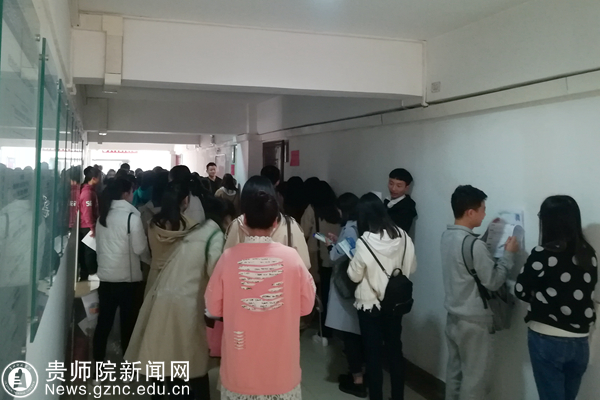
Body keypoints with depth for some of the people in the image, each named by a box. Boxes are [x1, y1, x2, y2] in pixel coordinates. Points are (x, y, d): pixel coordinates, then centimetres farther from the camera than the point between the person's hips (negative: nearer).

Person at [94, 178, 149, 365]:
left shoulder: (103, 216, 6)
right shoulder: (131, 216, -14)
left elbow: (100, 243, 13)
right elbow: (140, 248, -12)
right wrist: (150, 260, 5)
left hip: (105, 275, 5)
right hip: (127, 276, -5)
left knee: (104, 319, 12)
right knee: (128, 320, 9)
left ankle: (98, 360, 20)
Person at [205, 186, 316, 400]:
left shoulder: (229, 257, -16)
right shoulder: (291, 257, -15)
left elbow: (214, 308, -4)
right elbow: (306, 305, -3)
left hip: (240, 368, 0)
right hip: (281, 368, 0)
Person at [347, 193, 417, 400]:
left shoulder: (364, 242, -21)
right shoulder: (402, 236, -9)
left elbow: (355, 276, -11)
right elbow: (412, 267, 4)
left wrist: (354, 261, 5)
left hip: (370, 304, -4)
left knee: (373, 353, 9)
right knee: (395, 349, 18)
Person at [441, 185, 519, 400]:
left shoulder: (447, 236, 1)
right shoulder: (474, 245, -26)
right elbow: (493, 282, -18)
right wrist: (509, 254, -7)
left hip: (453, 316, 8)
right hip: (474, 322, -8)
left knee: (455, 371, 19)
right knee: (475, 378, 6)